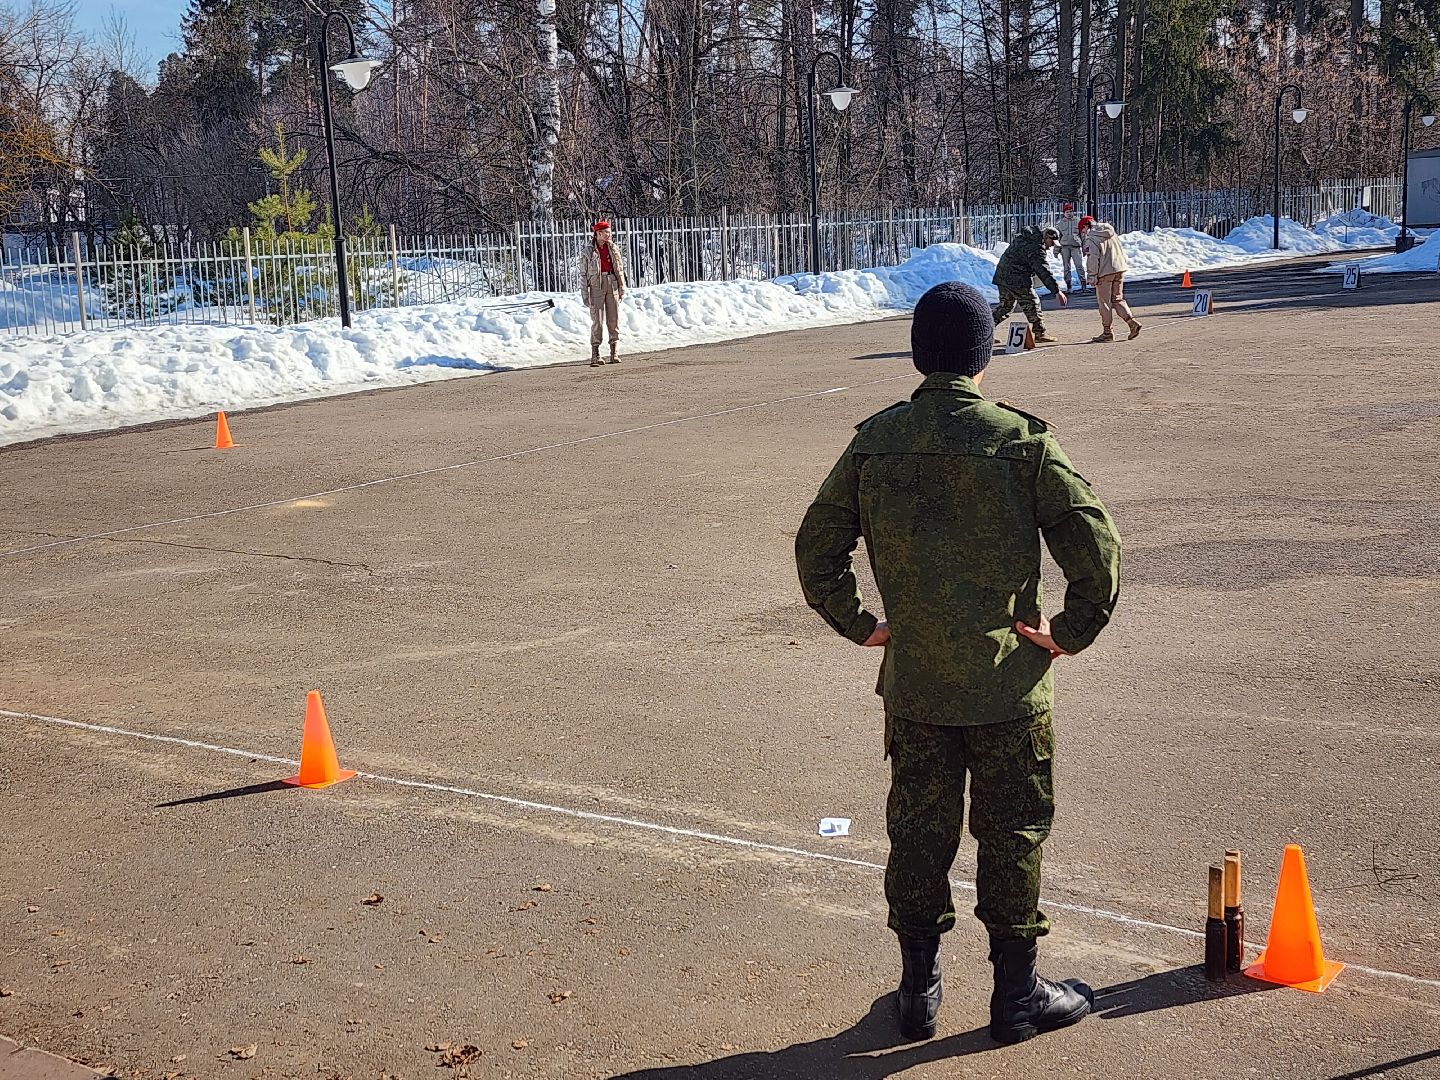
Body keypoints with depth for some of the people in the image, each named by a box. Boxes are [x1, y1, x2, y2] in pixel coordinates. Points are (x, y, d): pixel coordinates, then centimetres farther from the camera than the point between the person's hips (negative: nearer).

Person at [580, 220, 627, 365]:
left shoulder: (613, 248, 9)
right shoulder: (589, 251, 0)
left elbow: (620, 270, 12)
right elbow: (583, 274, 1)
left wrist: (622, 289, 8)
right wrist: (585, 294, -4)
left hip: (612, 285, 3)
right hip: (596, 286, -3)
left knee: (614, 319, 3)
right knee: (597, 321, -7)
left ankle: (614, 353, 9)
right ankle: (595, 355, -4)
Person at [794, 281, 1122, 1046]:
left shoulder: (874, 442, -3)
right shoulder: (1020, 441, -12)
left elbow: (816, 547, 2)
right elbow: (1094, 545, -16)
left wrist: (859, 625, 10)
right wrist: (1073, 631, -4)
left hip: (911, 682, 3)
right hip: (1007, 681, -2)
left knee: (917, 829, 15)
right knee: (1012, 833, 11)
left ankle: (919, 987, 26)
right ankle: (1017, 994, 22)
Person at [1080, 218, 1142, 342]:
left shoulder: (1091, 239, -8)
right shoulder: (1112, 233, 16)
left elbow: (1093, 259, -14)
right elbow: (1121, 251, 20)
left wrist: (1092, 277, -11)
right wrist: (1125, 262, 25)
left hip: (1105, 272, -7)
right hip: (1120, 269, 7)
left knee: (1104, 301, 1)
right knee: (1117, 299, 15)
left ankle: (1107, 331, 4)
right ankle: (1132, 322, 0)